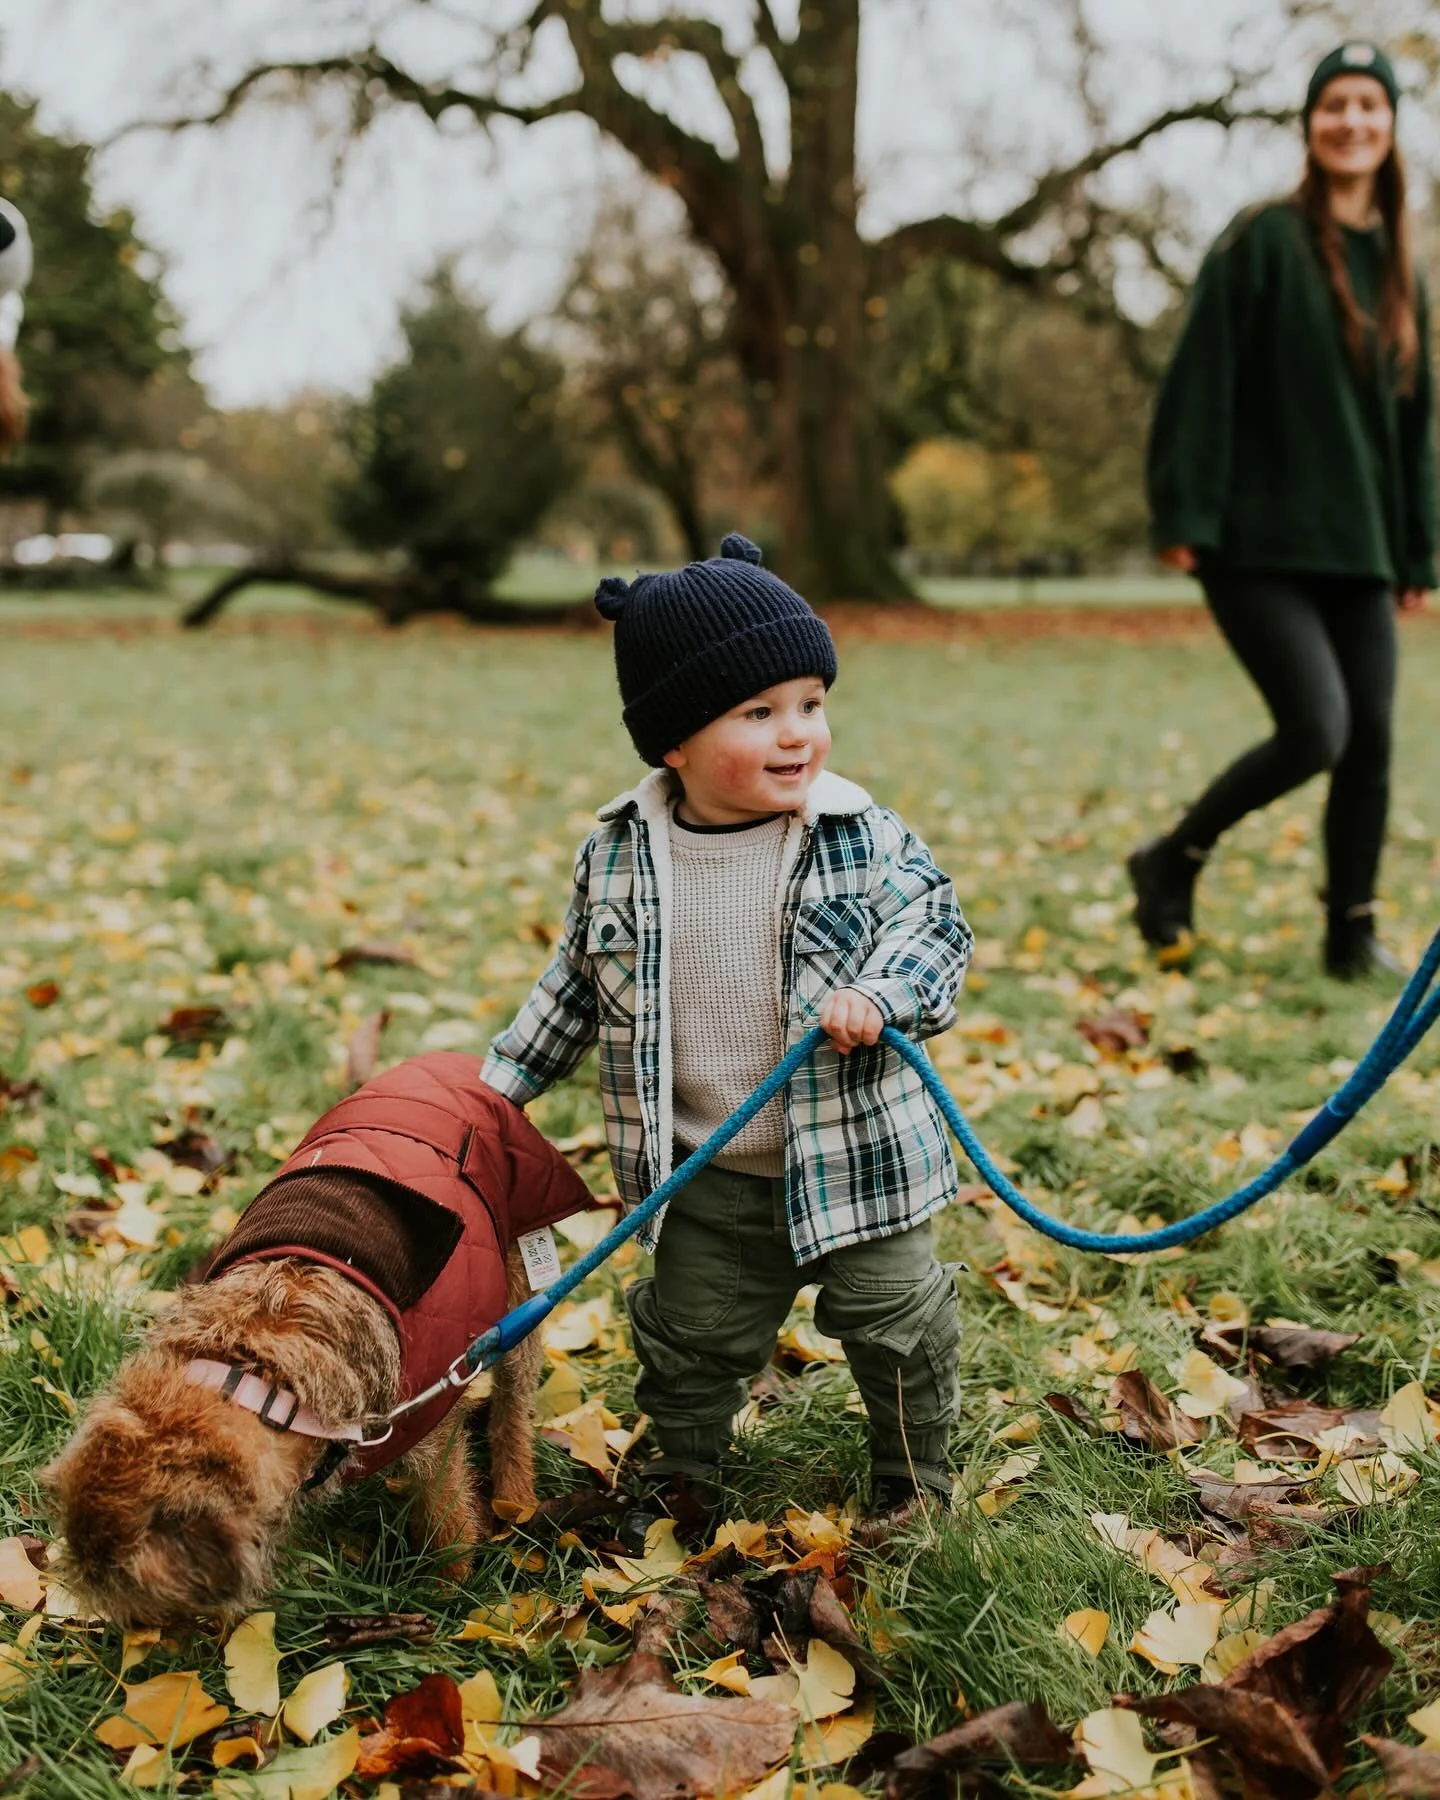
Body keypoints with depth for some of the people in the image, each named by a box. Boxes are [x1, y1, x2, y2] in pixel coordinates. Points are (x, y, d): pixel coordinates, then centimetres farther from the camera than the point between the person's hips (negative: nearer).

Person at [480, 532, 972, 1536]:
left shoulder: (861, 836, -12)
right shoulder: (619, 855, -7)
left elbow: (937, 925, -7)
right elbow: (581, 981, 8)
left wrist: (879, 995, -27)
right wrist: (506, 1079, 12)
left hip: (854, 1159, -1)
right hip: (706, 1179, 2)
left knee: (897, 1322, 11)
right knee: (690, 1334, 16)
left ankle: (915, 1475, 36)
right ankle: (685, 1469, 42)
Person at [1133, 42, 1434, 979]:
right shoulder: (1264, 242, -4)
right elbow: (1202, 383, -9)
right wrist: (1184, 515, -15)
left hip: (1357, 549, 6)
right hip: (1260, 543, -6)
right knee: (1316, 731, -15)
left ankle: (1353, 934, 16)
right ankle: (1172, 864, 7)